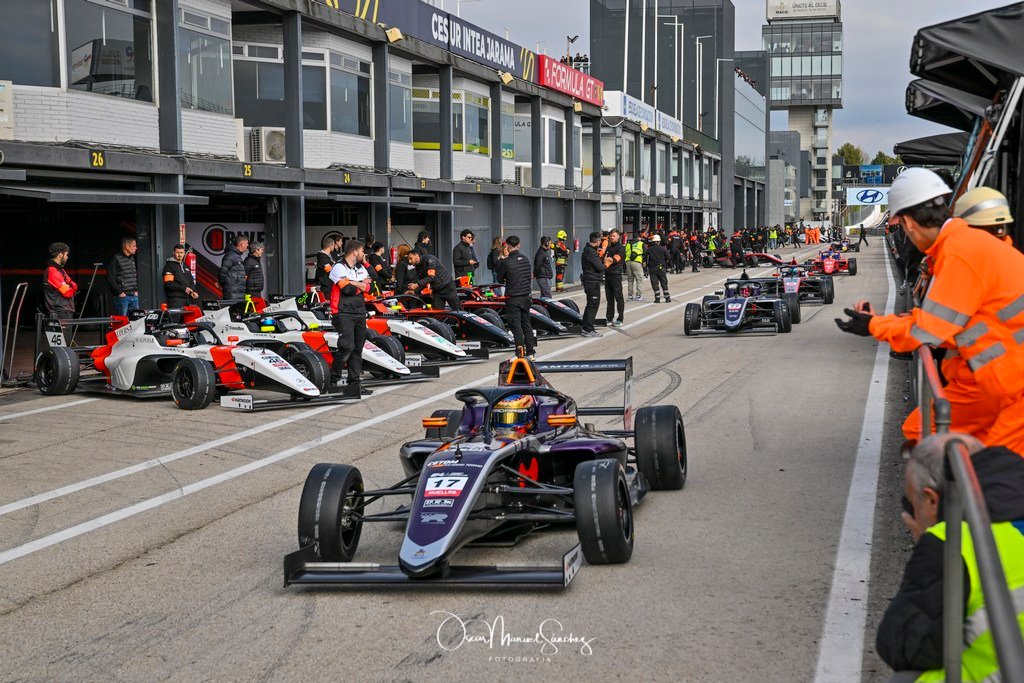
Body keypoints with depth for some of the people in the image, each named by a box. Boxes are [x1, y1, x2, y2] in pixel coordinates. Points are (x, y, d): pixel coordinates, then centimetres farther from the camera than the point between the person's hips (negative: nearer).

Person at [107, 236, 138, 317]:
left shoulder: (132, 258, 15)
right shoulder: (116, 259, -8)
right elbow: (110, 279, -12)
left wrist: (136, 290, 14)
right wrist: (120, 292, -14)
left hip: (134, 296, 7)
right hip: (122, 297, -7)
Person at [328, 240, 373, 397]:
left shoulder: (361, 268, 15)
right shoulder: (339, 268, -8)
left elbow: (367, 288, 3)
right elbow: (347, 289, -18)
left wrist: (352, 284, -11)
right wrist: (361, 284, 0)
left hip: (360, 314, 8)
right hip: (343, 313, -7)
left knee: (358, 349, 7)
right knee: (347, 346, -18)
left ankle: (354, 384, 13)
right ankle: (333, 381, -5)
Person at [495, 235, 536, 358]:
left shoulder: (505, 262, -13)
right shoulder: (526, 259, 3)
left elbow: (500, 279, -1)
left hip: (512, 298, -5)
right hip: (526, 296, 5)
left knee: (516, 325, -1)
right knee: (526, 323, 14)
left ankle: (521, 352, -9)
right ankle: (530, 352, 16)